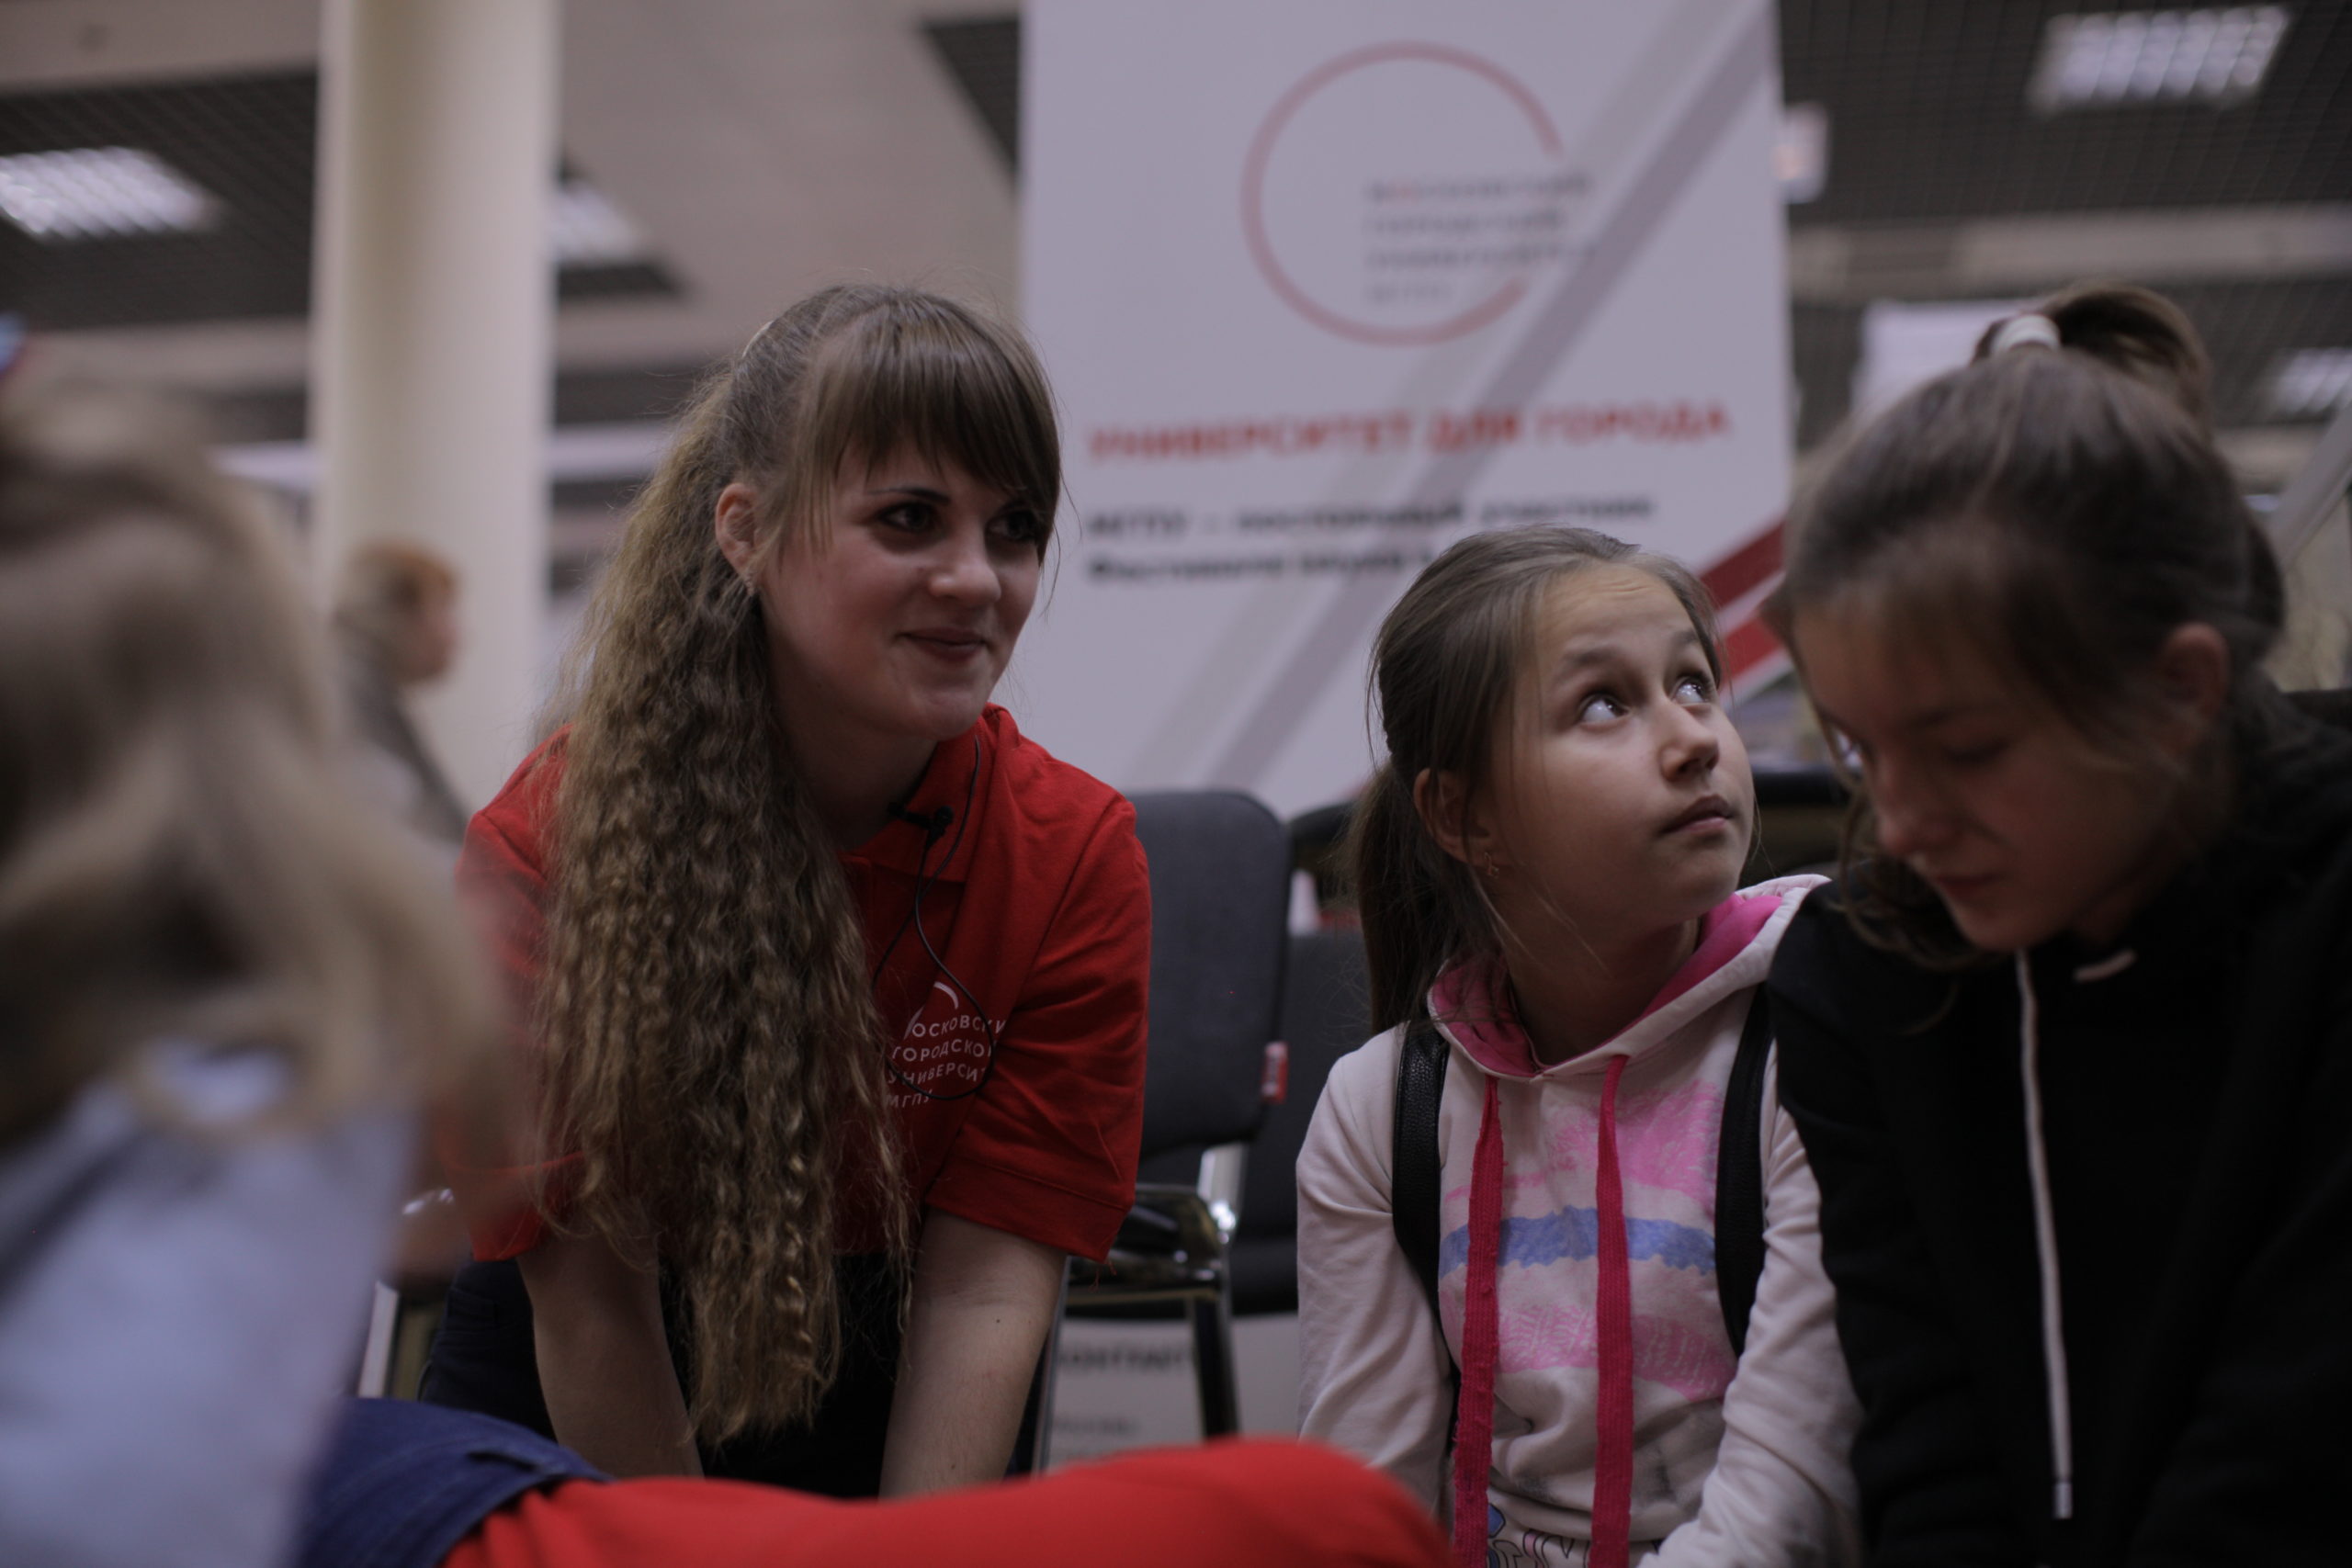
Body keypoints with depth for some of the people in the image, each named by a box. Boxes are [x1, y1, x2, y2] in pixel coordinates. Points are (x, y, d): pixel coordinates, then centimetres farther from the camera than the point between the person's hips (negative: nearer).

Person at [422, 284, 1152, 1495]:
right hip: (547, 1402, -1)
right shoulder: (546, 846, -25)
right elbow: (586, 1294, -20)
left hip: (853, 1387, 2)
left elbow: (985, 1285, -19)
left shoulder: (1076, 859, -20)